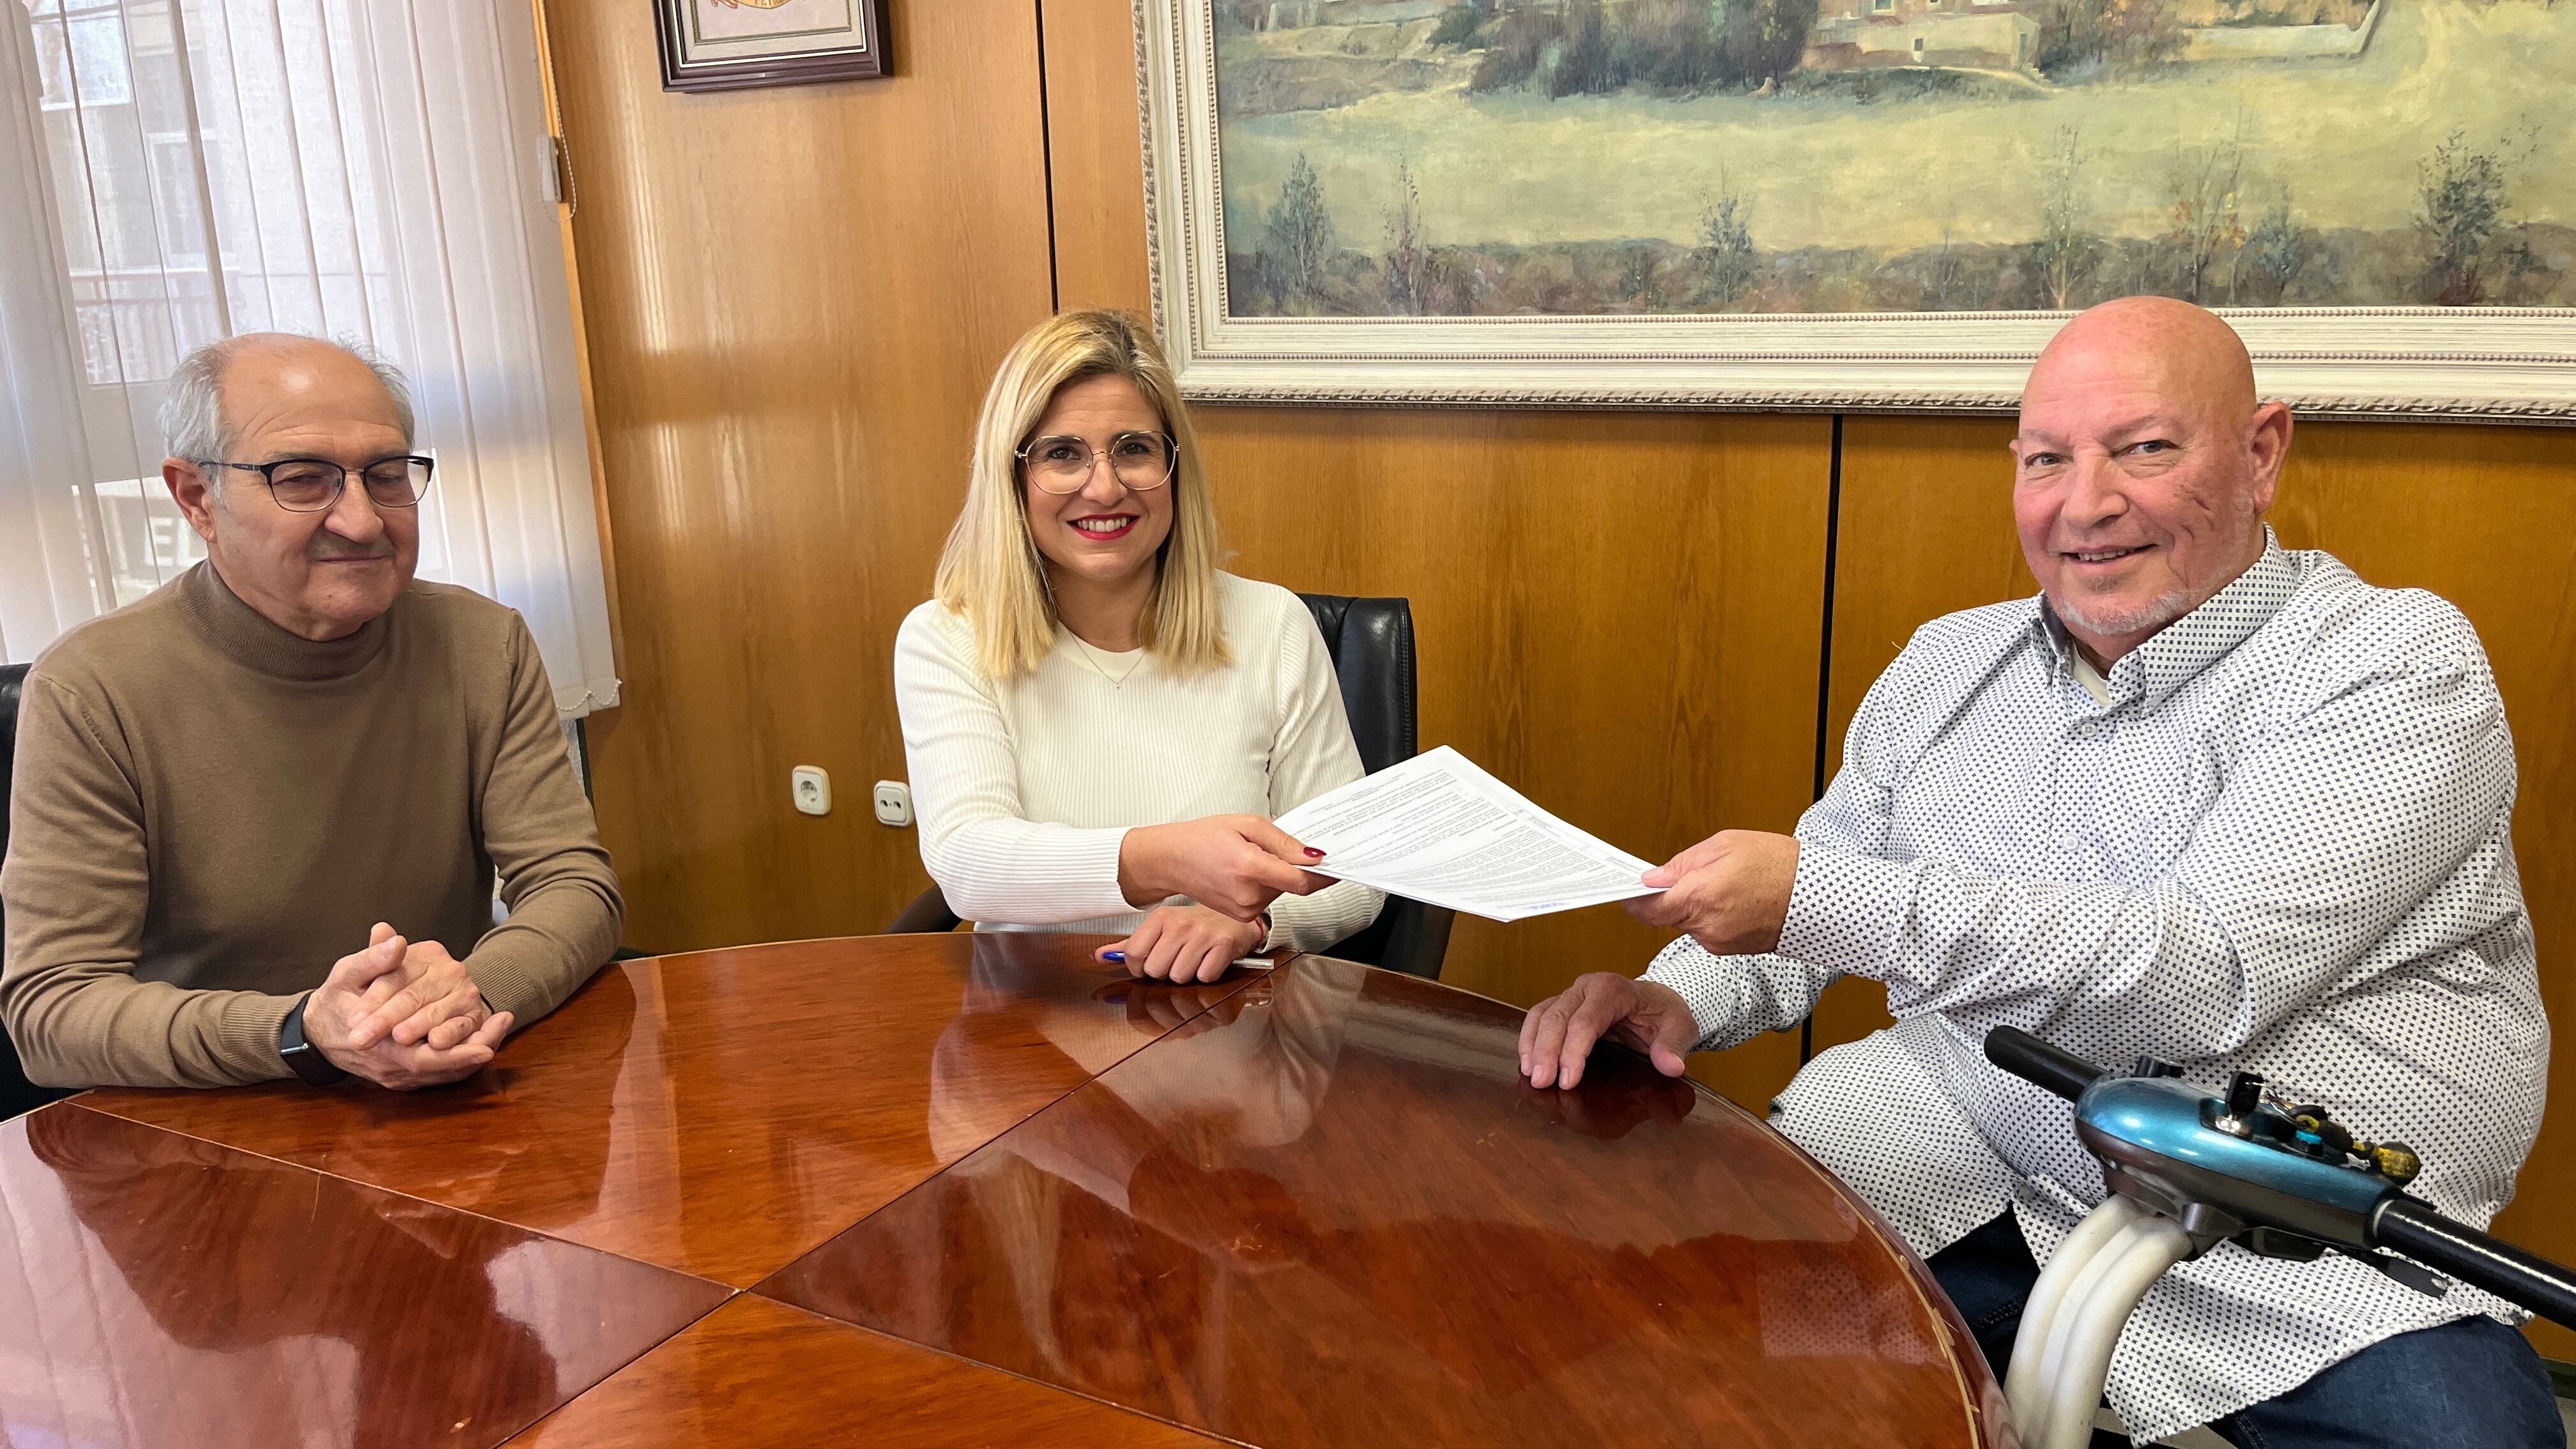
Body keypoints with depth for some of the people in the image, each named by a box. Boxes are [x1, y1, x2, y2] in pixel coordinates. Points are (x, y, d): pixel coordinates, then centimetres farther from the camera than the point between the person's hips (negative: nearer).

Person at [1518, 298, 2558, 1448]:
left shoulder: (2399, 664, -7)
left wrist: (1822, 899, -26)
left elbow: (2207, 980, -21)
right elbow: (1810, 905, 15)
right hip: (1961, 1169, 3)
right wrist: (1680, 995, -7)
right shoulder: (1948, 662, 10)